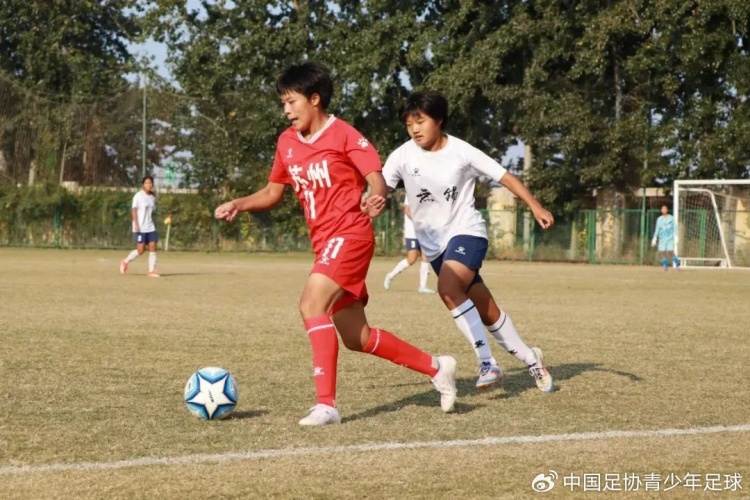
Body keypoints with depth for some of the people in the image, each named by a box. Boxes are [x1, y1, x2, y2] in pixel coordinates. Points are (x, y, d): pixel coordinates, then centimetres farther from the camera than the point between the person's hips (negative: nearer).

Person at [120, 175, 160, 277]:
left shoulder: (153, 197, 11)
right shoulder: (138, 196, -8)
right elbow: (134, 210, -10)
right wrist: (136, 224, -18)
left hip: (150, 228, 6)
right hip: (140, 228, -6)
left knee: (153, 247, -4)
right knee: (141, 250, -6)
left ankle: (151, 271, -1)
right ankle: (125, 262, 17)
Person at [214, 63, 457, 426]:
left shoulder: (344, 135, -10)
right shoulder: (287, 143, 10)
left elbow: (377, 179, -16)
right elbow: (273, 192, 20)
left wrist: (377, 198, -38)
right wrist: (239, 205, 4)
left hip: (349, 235, -8)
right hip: (324, 243, 8)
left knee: (312, 304, -26)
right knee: (357, 338, 10)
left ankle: (326, 405, -26)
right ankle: (437, 368, 27)